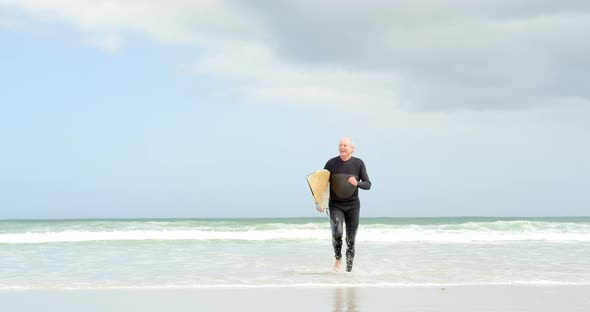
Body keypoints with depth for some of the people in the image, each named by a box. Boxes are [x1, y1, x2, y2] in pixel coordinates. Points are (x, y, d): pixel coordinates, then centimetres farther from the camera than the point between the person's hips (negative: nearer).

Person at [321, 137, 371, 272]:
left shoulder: (358, 163, -4)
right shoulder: (331, 163, -3)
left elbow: (368, 185, -7)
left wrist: (357, 183, -29)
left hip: (353, 206, 1)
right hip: (335, 205, -1)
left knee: (350, 240, 2)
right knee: (337, 233, -24)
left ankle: (349, 270, 14)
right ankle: (338, 259, 1)